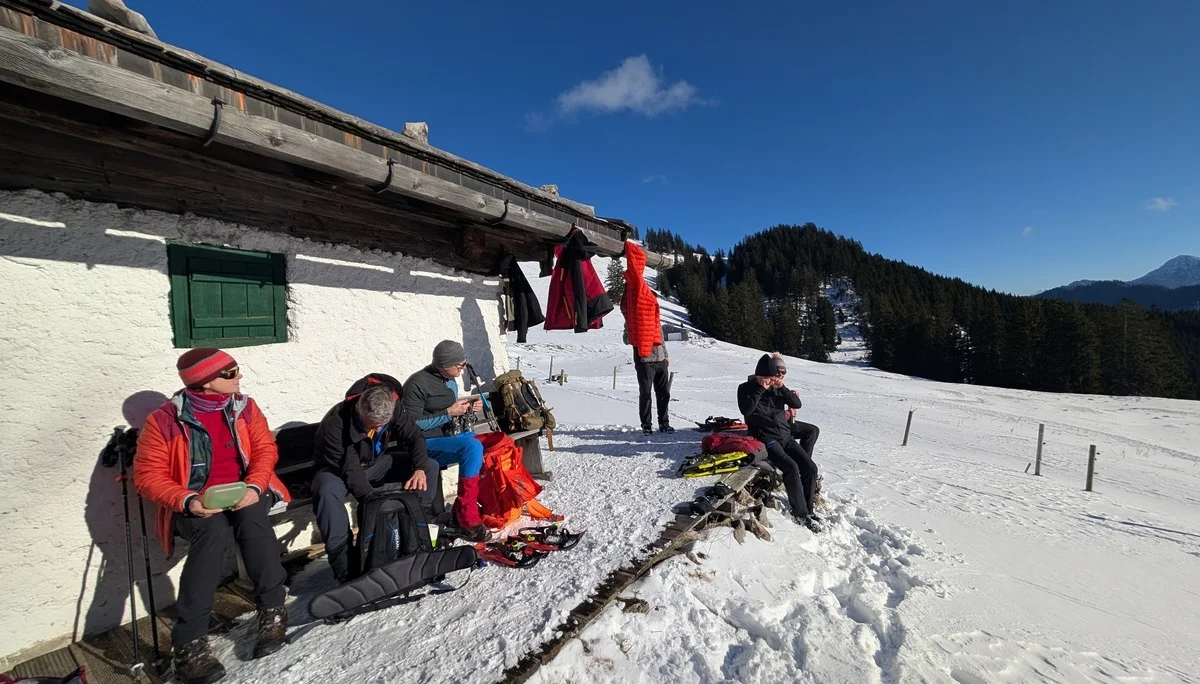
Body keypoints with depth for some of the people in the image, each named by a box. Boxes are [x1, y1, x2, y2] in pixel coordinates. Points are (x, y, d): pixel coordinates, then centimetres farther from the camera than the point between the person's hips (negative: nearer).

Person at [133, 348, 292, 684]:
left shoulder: (244, 407, 2)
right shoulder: (164, 421, -7)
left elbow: (265, 449, 1)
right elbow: (148, 476, -5)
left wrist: (254, 486, -17)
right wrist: (187, 501, -22)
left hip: (244, 494, 2)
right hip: (195, 505, -2)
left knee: (252, 519, -32)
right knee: (214, 532, -34)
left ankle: (272, 611, -20)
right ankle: (189, 642, -25)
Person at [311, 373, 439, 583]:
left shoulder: (393, 408, -21)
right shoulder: (335, 422, -34)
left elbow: (414, 436, -13)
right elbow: (348, 470, -32)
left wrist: (419, 468, -32)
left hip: (376, 462, 4)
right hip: (338, 469, -4)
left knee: (430, 466, -13)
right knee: (327, 491, -40)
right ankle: (341, 559, -29)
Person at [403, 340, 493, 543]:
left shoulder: (450, 381, 10)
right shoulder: (417, 383, -14)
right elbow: (412, 424, -19)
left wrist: (466, 408, 1)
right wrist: (449, 412, -20)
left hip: (448, 437, 8)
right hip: (426, 444, -8)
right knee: (472, 447, -32)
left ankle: (463, 509, -3)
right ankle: (467, 519, -23)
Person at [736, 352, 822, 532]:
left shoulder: (777, 387, 10)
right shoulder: (746, 388, -4)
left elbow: (797, 404, 1)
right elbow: (746, 410, -22)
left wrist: (782, 388, -12)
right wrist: (761, 389, -19)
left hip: (785, 436, 6)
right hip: (765, 439, -6)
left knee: (810, 467, -7)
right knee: (791, 467, -25)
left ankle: (807, 508, 8)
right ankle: (800, 512, -13)